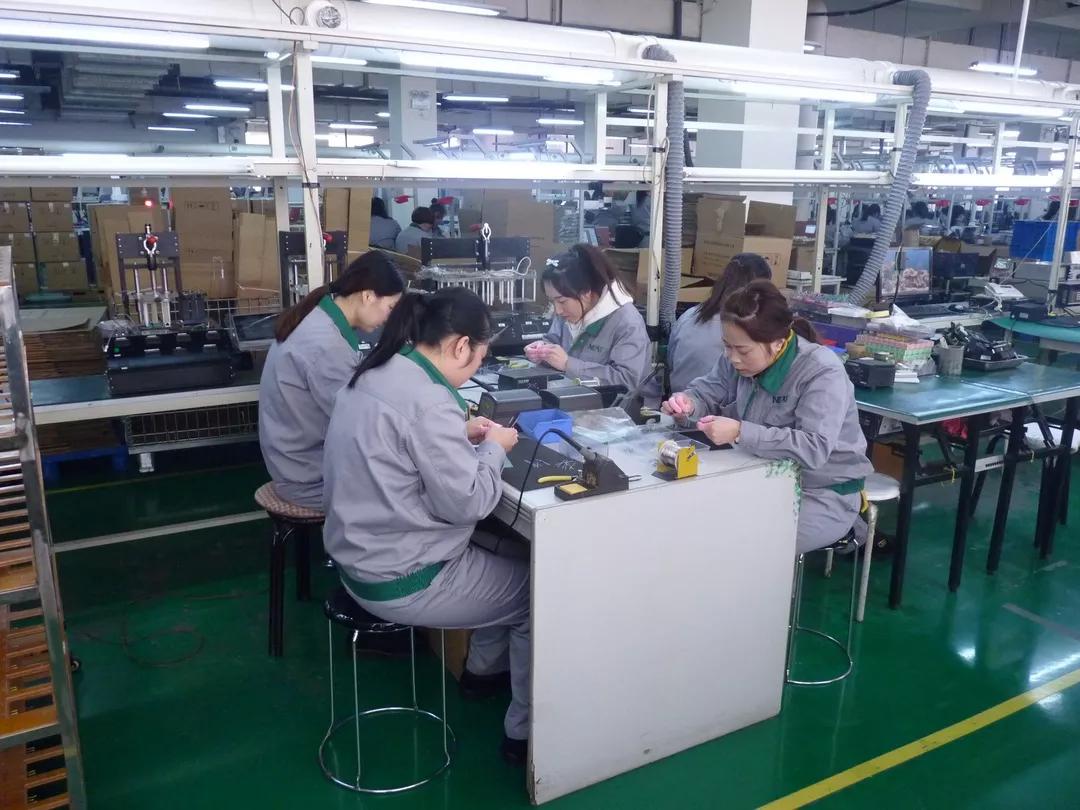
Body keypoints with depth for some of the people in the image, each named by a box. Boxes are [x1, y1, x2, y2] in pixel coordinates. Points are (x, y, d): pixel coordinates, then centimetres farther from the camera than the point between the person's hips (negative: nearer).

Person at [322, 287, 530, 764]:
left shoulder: (376, 374, 2)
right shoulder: (428, 401, -28)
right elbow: (466, 503, -22)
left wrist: (462, 435, 8)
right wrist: (493, 448, -7)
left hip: (363, 556, 9)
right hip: (400, 581, -9)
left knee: (502, 555, 25)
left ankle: (484, 668, 41)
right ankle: (525, 733, 18)